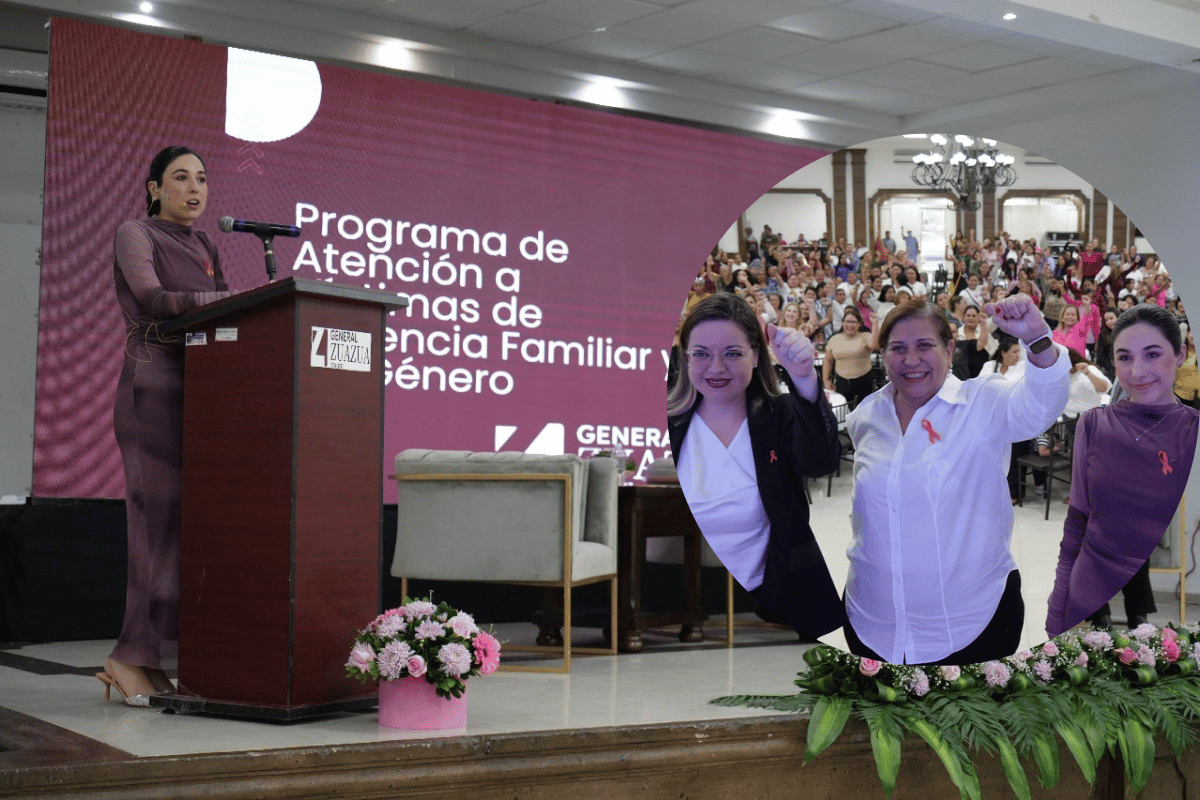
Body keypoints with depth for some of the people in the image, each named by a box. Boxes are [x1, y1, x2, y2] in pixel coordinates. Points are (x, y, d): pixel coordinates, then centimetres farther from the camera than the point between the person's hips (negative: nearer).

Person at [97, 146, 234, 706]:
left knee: (186, 520, 0)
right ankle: (133, 655, -8)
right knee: (163, 516, -13)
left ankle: (141, 660, 2)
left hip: (199, 391, 7)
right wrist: (242, 299, -25)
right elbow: (153, 300, -16)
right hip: (153, 387, -7)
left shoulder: (205, 247, 22)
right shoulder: (135, 235, 1)